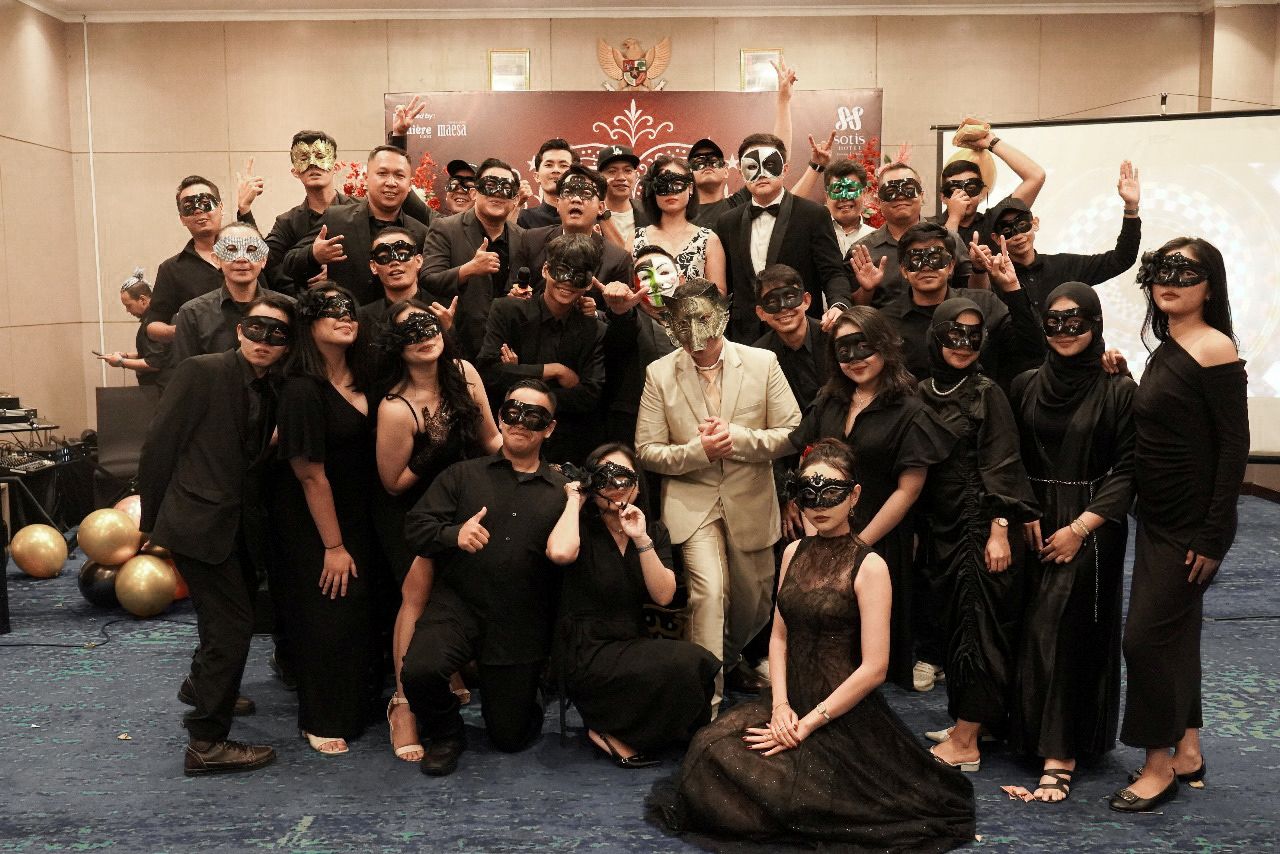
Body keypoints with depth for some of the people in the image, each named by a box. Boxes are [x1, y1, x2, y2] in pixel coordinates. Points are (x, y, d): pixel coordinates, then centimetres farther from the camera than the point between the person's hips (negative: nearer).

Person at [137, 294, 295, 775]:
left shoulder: (270, 393, 9)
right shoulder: (201, 372, -11)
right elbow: (159, 445, -10)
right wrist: (151, 520, -7)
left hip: (240, 528, 8)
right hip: (199, 521, -8)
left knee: (233, 616, 23)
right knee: (232, 625, -8)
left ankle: (202, 686, 49)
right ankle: (206, 744, 3)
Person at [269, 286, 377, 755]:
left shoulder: (360, 379, 0)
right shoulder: (302, 390, -21)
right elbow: (311, 474, -19)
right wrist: (333, 546, -16)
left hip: (356, 516, 6)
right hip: (312, 524, -6)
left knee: (359, 609, 11)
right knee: (328, 616, 2)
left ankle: (356, 706, 29)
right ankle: (322, 721, 21)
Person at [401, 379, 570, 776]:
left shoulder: (562, 491, 7)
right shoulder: (463, 475, 8)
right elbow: (416, 526, -1)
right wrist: (454, 534, -17)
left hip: (522, 624, 0)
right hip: (458, 605, 0)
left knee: (511, 737, 5)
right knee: (419, 671, -29)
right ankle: (446, 735, 5)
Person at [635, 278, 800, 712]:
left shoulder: (762, 363, -3)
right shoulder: (659, 373, -3)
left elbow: (792, 433, -4)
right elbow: (647, 450, -3)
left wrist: (736, 438, -19)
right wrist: (698, 450, -20)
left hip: (751, 502, 2)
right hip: (692, 501, -2)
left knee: (753, 604, 15)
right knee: (709, 591, -22)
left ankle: (727, 661, 46)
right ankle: (706, 699, -10)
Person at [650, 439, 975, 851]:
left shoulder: (869, 567, -12)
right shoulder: (794, 553, 8)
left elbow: (874, 668, -16)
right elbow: (779, 636, 10)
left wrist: (807, 724, -15)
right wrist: (781, 705, -6)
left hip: (843, 715, -6)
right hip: (793, 702, 6)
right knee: (710, 748, -16)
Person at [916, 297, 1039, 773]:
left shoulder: (987, 394, -8)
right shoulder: (923, 393, 8)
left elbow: (1001, 466, -11)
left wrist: (1000, 529, -17)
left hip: (979, 525, -6)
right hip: (939, 526, 6)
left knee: (976, 624, -2)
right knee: (949, 621, 11)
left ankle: (965, 743, 3)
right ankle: (974, 721, 24)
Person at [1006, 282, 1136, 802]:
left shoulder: (1118, 390, -5)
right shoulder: (1025, 387, 6)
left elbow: (1127, 470, -7)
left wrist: (1079, 527, -14)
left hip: (1091, 529, -4)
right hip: (1035, 525, 4)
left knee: (1060, 632, -9)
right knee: (1036, 632, 5)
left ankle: (1059, 754, -2)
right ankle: (1047, 737, 19)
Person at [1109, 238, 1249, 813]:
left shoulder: (1214, 348, -15)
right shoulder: (1166, 350, 10)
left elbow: (1234, 445, -17)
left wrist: (1213, 536, -19)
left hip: (1192, 523, -9)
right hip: (1157, 518, 9)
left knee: (1147, 636, -4)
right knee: (1175, 635, 16)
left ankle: (1159, 765, 11)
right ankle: (1188, 753, 29)